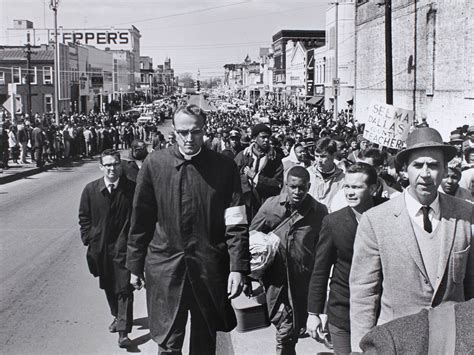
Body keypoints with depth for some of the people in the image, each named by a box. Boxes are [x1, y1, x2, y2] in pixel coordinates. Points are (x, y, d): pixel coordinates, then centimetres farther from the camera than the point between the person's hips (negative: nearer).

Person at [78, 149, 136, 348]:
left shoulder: (131, 188, -9)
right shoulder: (91, 189, -1)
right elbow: (84, 217, 8)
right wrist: (88, 239, 1)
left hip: (123, 247, -4)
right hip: (100, 247, 4)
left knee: (124, 289, -5)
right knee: (108, 287, 19)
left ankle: (123, 332, -1)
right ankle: (117, 317, 42)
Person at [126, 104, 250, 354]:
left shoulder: (224, 167, -4)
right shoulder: (154, 164, -3)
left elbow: (236, 224, -5)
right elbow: (141, 219, 3)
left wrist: (238, 267, -10)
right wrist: (135, 265, 6)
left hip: (210, 269, 1)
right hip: (165, 267, 0)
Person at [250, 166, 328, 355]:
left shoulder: (319, 211, -3)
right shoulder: (270, 205, -1)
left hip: (303, 280, 0)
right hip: (275, 277, 0)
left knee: (294, 329, 9)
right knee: (285, 329, 1)